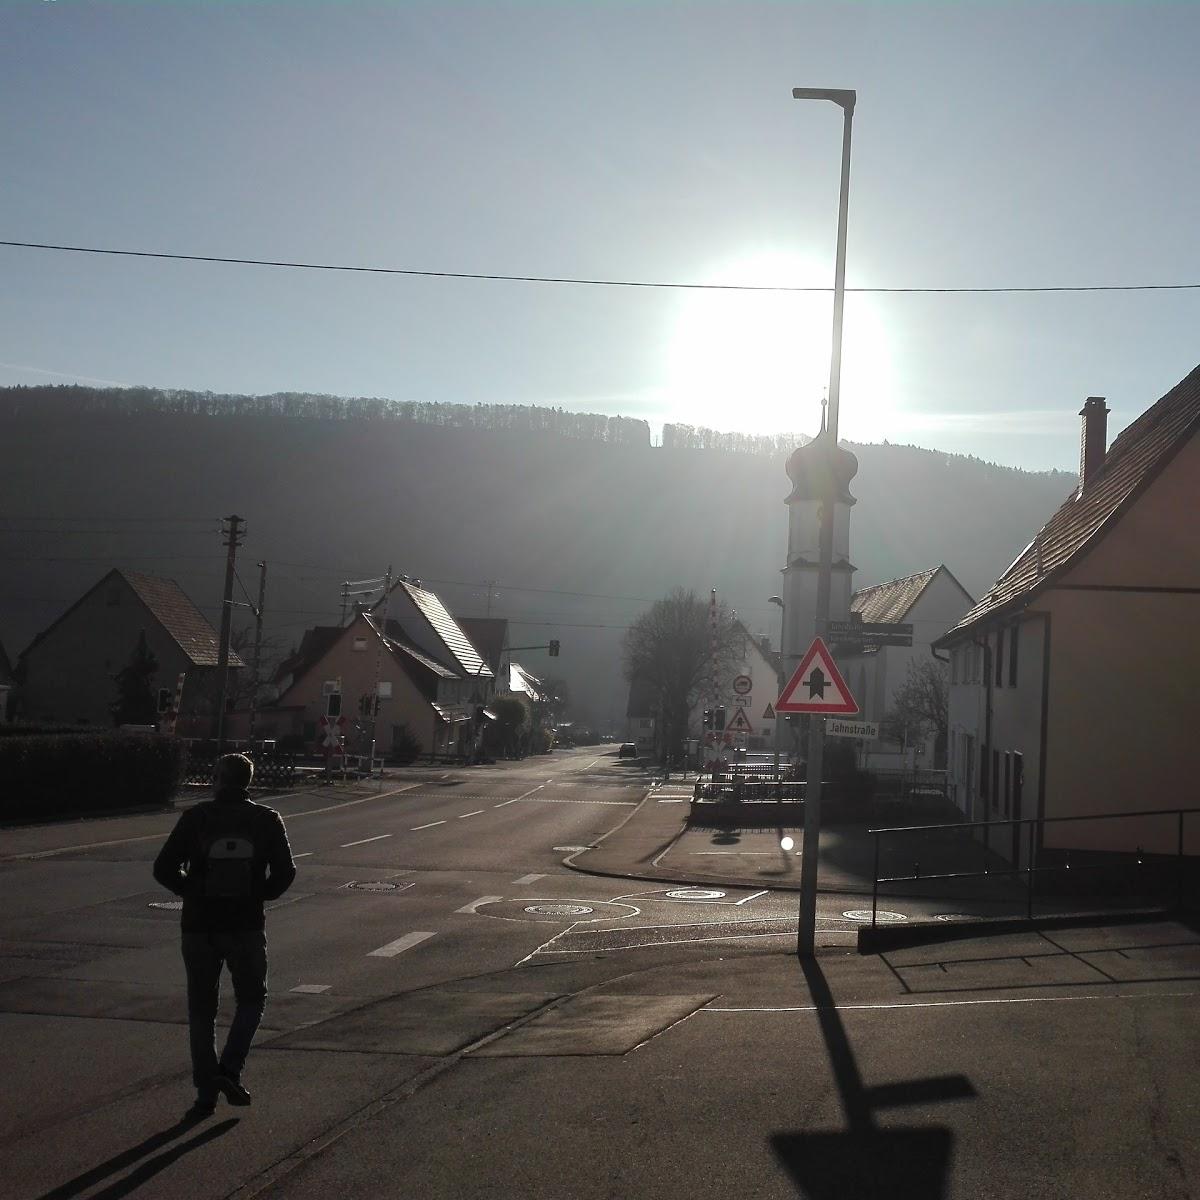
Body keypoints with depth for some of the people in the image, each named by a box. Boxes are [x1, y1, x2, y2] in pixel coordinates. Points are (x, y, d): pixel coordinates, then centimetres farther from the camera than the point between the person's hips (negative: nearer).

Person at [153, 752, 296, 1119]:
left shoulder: (195, 818, -2)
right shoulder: (266, 820, -1)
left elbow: (164, 869, -5)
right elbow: (284, 873, -6)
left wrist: (194, 892, 10)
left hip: (199, 925, 0)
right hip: (247, 926, 0)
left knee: (202, 1010, 11)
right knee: (251, 999, 18)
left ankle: (206, 1093, 11)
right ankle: (229, 1070, 2)